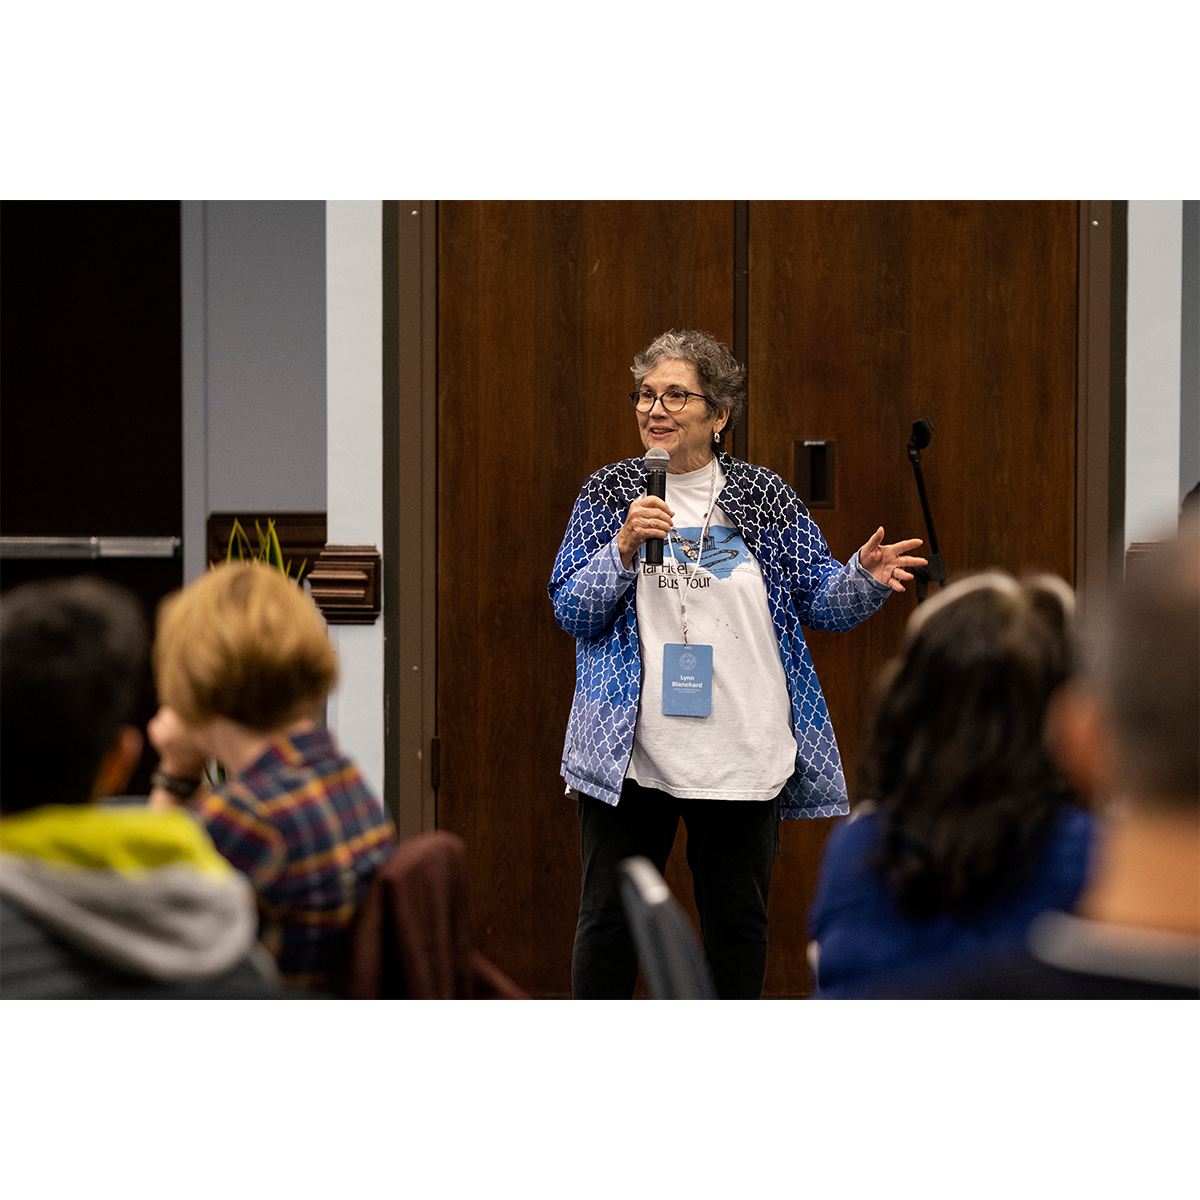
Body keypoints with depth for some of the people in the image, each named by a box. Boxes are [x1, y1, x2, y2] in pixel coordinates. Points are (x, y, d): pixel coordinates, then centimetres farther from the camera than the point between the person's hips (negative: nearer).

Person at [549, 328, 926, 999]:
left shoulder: (766, 498, 4)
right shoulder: (609, 494, 3)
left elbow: (820, 599, 6)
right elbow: (571, 611, -2)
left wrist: (865, 578, -14)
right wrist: (624, 549, -17)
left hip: (743, 759, 1)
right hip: (631, 756, -1)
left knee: (739, 920, 11)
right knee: (610, 917, 5)